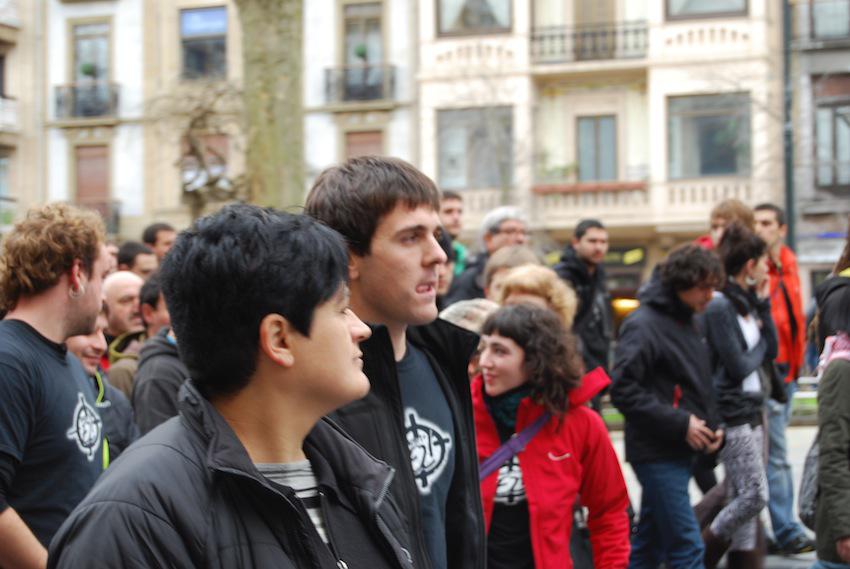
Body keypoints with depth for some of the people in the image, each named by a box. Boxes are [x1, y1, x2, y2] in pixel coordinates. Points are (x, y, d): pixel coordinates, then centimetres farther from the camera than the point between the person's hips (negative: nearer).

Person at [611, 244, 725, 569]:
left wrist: (711, 426, 7)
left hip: (681, 453, 8)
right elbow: (623, 390, -19)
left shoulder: (687, 323, 14)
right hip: (656, 454, -8)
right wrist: (680, 423, -18)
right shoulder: (643, 325, -13)